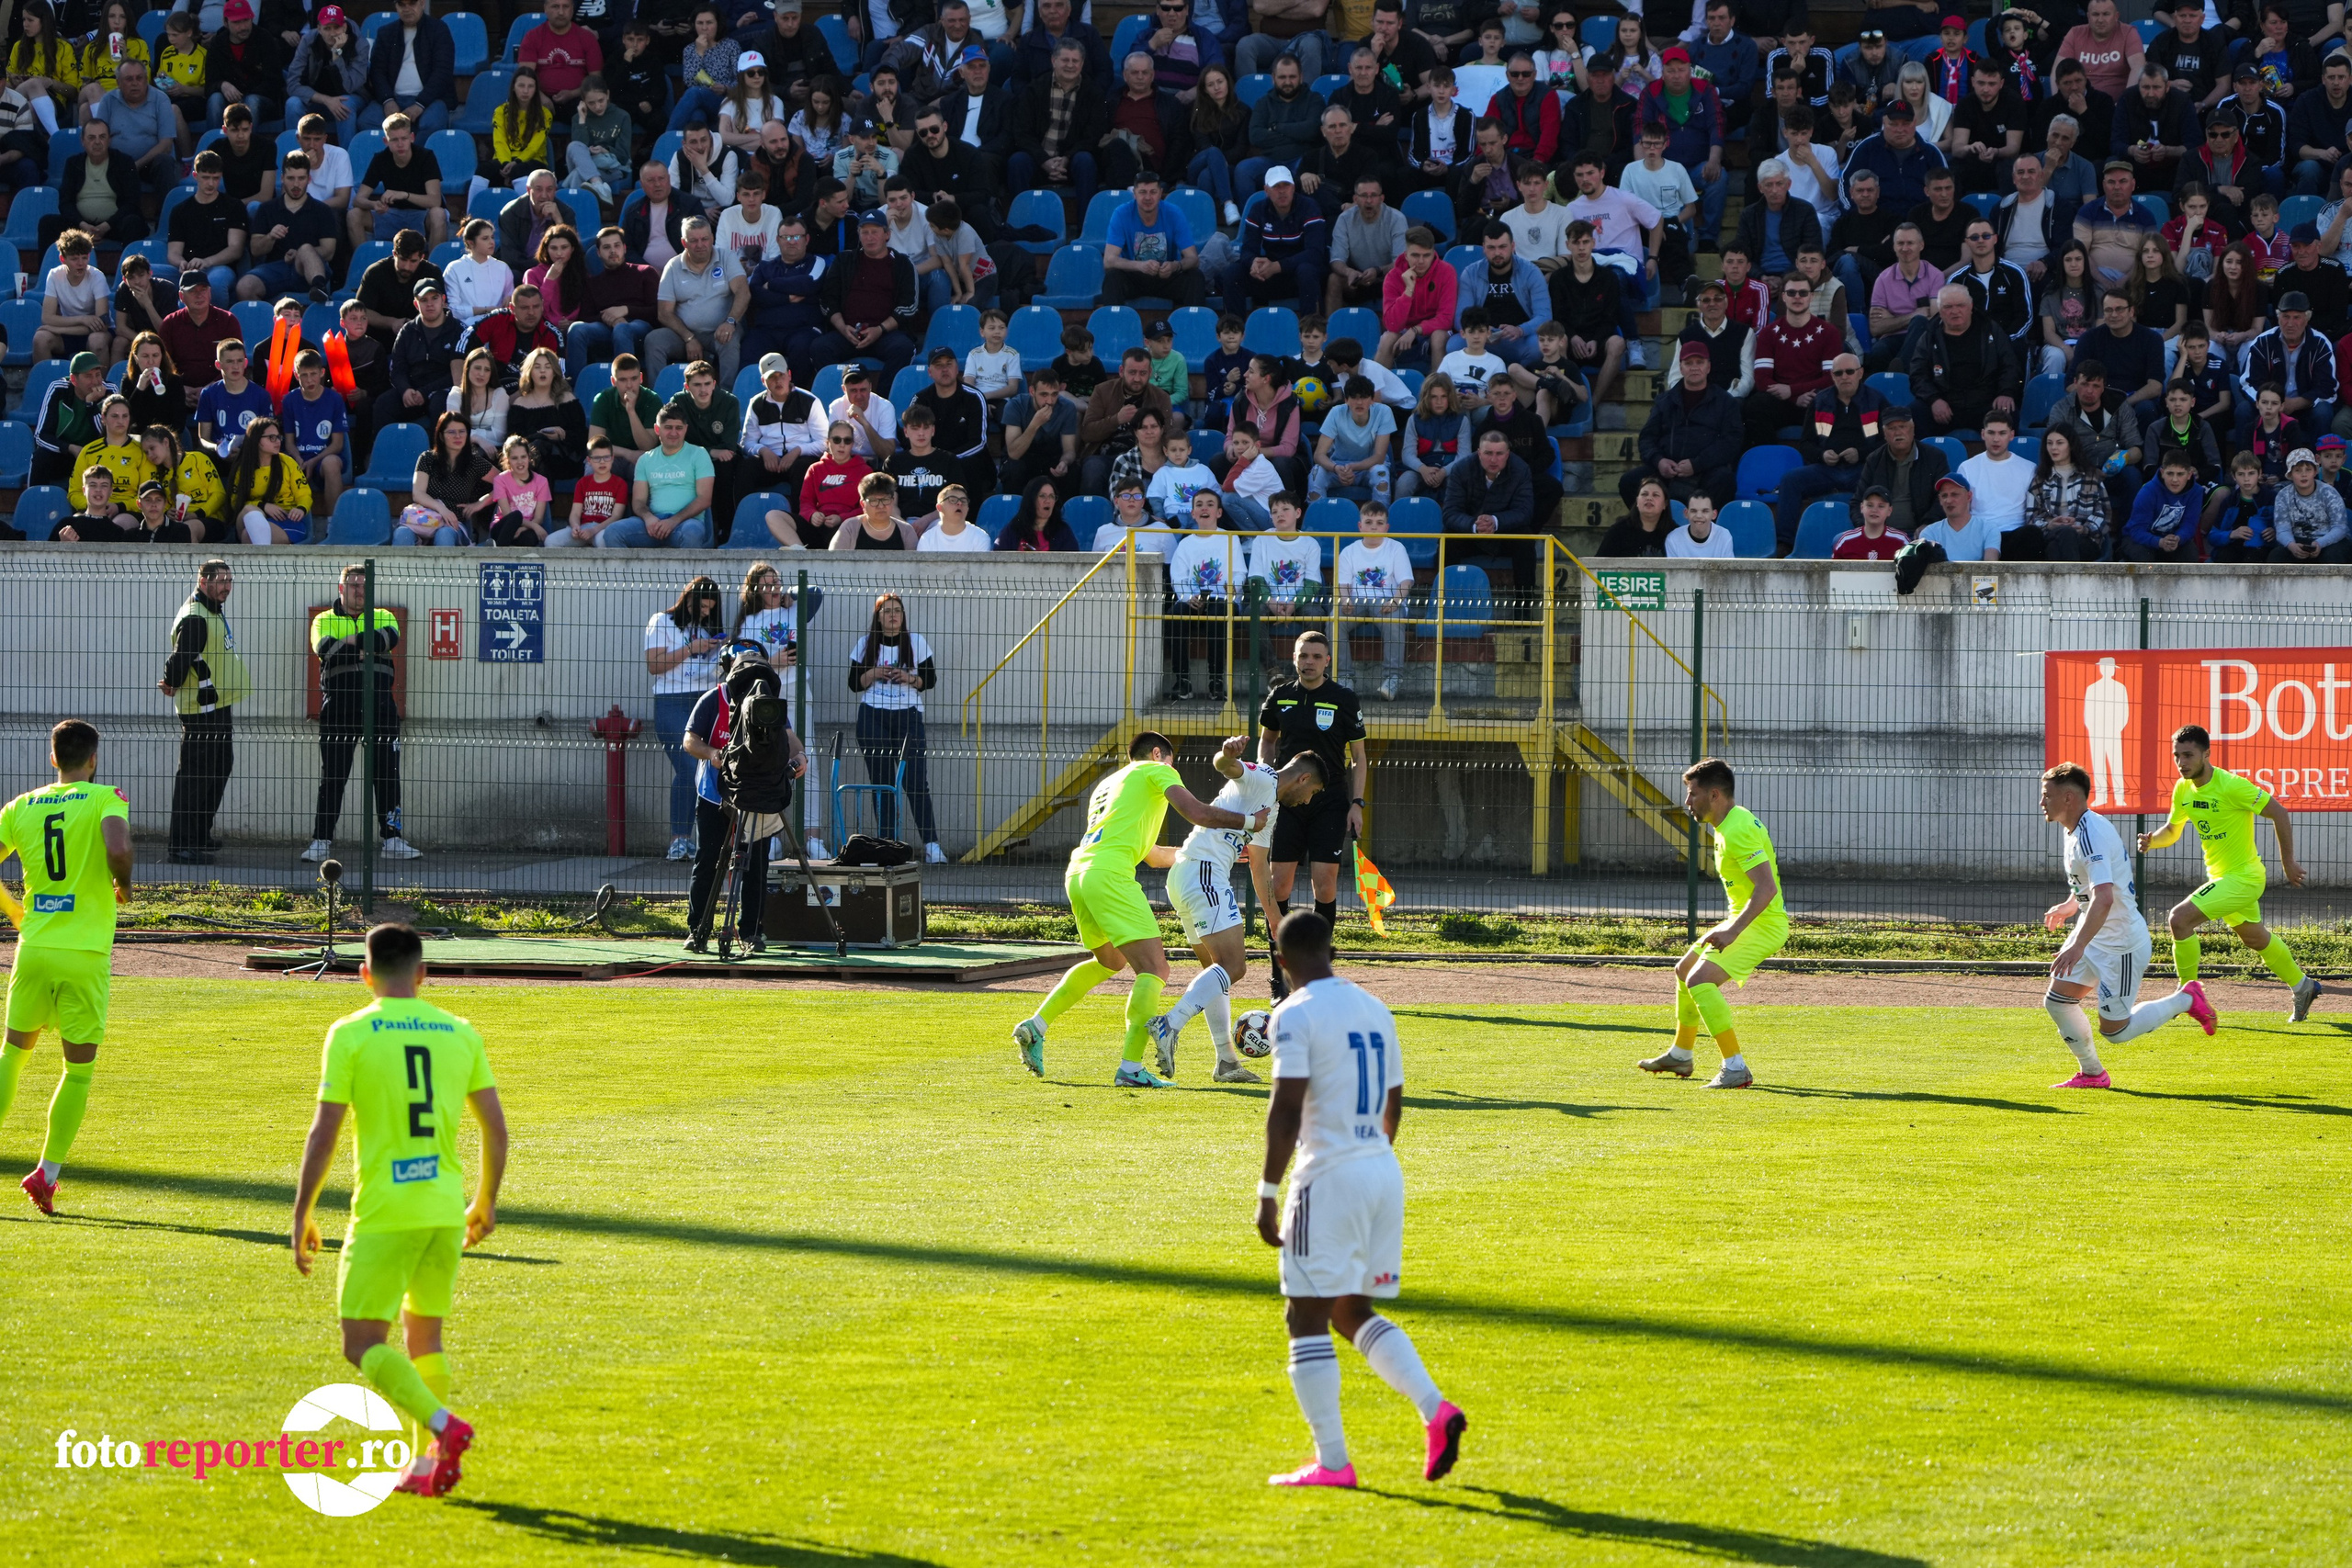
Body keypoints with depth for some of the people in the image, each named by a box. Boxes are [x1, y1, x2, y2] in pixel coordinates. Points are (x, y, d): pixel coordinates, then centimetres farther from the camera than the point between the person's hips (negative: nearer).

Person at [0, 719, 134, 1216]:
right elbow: (118, 849, -23)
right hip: (86, 953, -3)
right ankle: (47, 1172, 3)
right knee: (79, 1068, 8)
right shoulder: (106, 799, -5)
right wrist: (123, 886, -1)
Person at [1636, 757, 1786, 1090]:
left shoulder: (1738, 831, -23)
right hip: (1743, 920, 11)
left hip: (1762, 923, -11)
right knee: (1684, 969, 23)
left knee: (1700, 979, -24)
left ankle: (1735, 1068, -25)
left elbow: (1766, 887, -31)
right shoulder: (1732, 822, 11)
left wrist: (1734, 930, -36)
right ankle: (1680, 1056, 40)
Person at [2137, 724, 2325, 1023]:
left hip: (2243, 876, -9)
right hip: (2221, 875, 9)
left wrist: (2288, 861, -12)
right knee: (2255, 939, 25)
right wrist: (2151, 841, -10)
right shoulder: (2183, 790, 0)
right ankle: (2304, 988, 45)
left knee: (2180, 918, -21)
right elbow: (2172, 831, 14)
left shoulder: (2231, 786, -24)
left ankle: (2188, 994, -9)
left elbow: (2278, 813, -17)